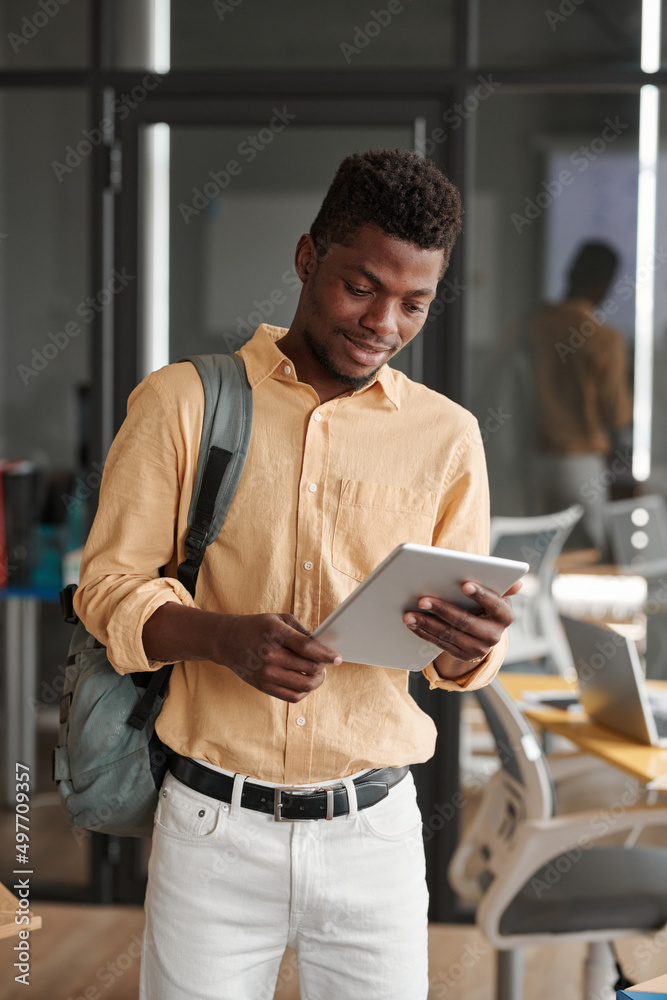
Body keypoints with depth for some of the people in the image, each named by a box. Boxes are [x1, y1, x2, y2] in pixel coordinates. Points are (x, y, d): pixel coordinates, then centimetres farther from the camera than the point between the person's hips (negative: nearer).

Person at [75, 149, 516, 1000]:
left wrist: (470, 643, -18)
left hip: (373, 831, 2)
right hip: (213, 825, -1)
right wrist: (227, 638, -21)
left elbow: (461, 660, 7)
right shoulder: (181, 403, -2)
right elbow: (109, 584, -2)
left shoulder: (446, 435, 5)